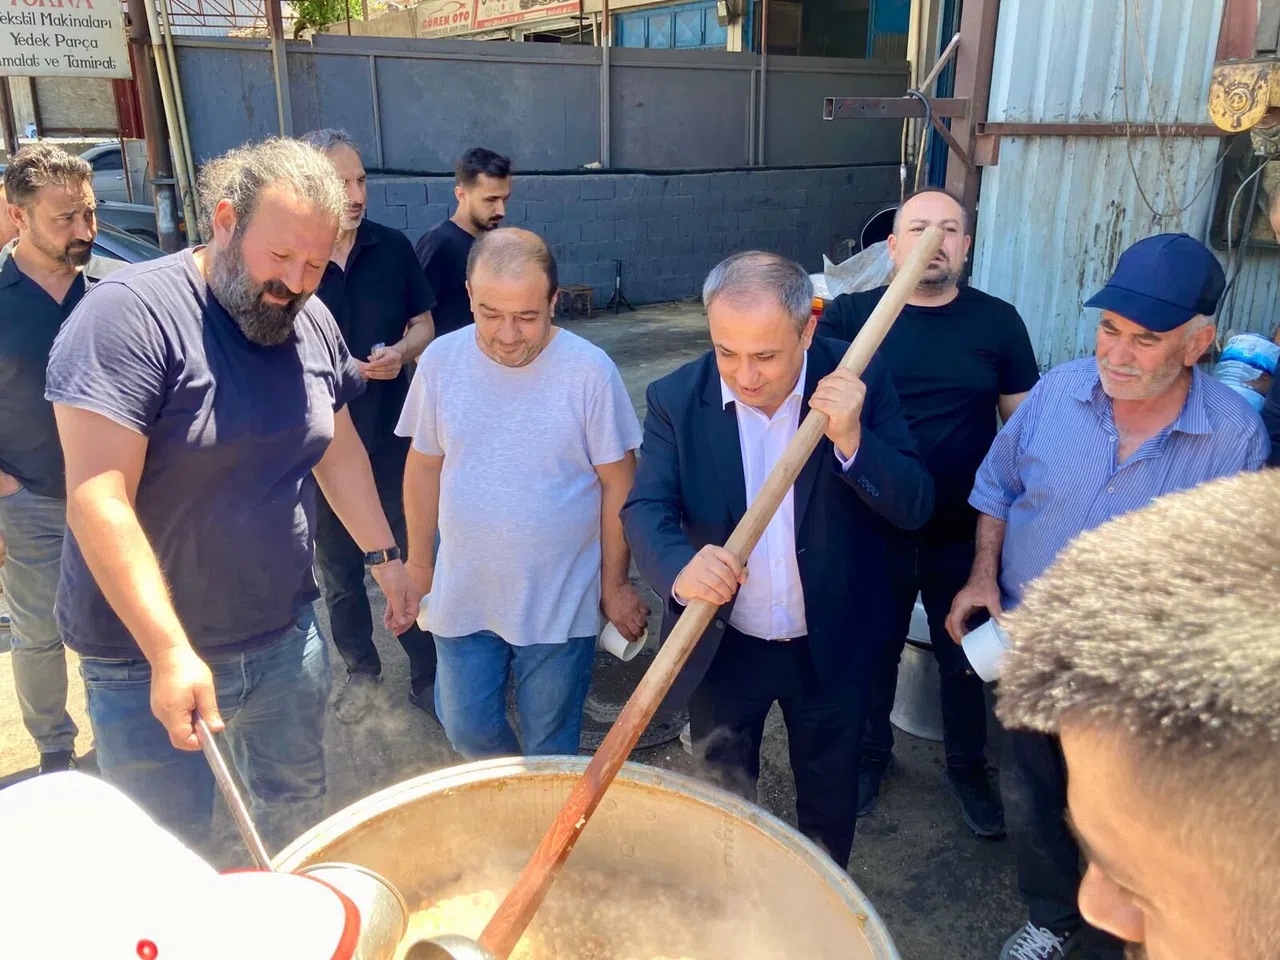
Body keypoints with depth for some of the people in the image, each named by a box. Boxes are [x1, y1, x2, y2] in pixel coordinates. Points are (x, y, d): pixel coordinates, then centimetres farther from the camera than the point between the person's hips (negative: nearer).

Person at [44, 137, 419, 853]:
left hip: (286, 636, 6)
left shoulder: (311, 322, 1)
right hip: (151, 659, -6)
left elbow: (339, 451, 14)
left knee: (299, 808, 23)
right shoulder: (130, 314, -20)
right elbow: (99, 499, -25)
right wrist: (171, 652, -29)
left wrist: (385, 556, 12)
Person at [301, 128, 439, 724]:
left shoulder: (392, 248, -2)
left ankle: (426, 676, 24)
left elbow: (423, 324, 7)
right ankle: (361, 669, 36)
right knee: (338, 571, 15)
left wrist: (402, 351, -14)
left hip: (393, 439, 1)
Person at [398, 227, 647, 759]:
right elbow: (425, 467, 4)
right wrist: (419, 563, 9)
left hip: (560, 605, -3)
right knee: (467, 730, 16)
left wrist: (616, 583, -4)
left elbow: (618, 485, -9)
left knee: (550, 747, 14)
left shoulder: (590, 370, -16)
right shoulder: (441, 359, -7)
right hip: (463, 596, 3)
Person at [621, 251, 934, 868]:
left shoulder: (859, 382, -16)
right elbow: (645, 508, -19)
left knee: (828, 806, 24)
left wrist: (852, 440, -35)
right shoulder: (676, 398, -14)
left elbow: (914, 507, -16)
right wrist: (681, 568, -41)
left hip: (832, 648, 0)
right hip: (721, 649, 0)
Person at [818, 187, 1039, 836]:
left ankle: (968, 767, 42)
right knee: (874, 650, 18)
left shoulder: (997, 321, -2)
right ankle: (871, 753, 43)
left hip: (967, 535, 1)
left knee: (966, 657, 18)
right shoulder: (849, 314, -5)